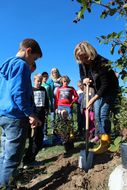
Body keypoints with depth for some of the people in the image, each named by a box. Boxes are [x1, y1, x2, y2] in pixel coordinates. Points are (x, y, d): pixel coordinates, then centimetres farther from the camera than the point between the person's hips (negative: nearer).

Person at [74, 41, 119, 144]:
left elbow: (105, 85, -33)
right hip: (98, 90, 7)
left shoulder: (101, 63, -33)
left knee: (103, 115, -13)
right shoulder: (82, 63, -12)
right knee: (97, 115, 8)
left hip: (110, 90, -6)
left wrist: (93, 99, -38)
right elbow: (82, 75, 6)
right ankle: (99, 135, 20)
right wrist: (84, 79, -20)